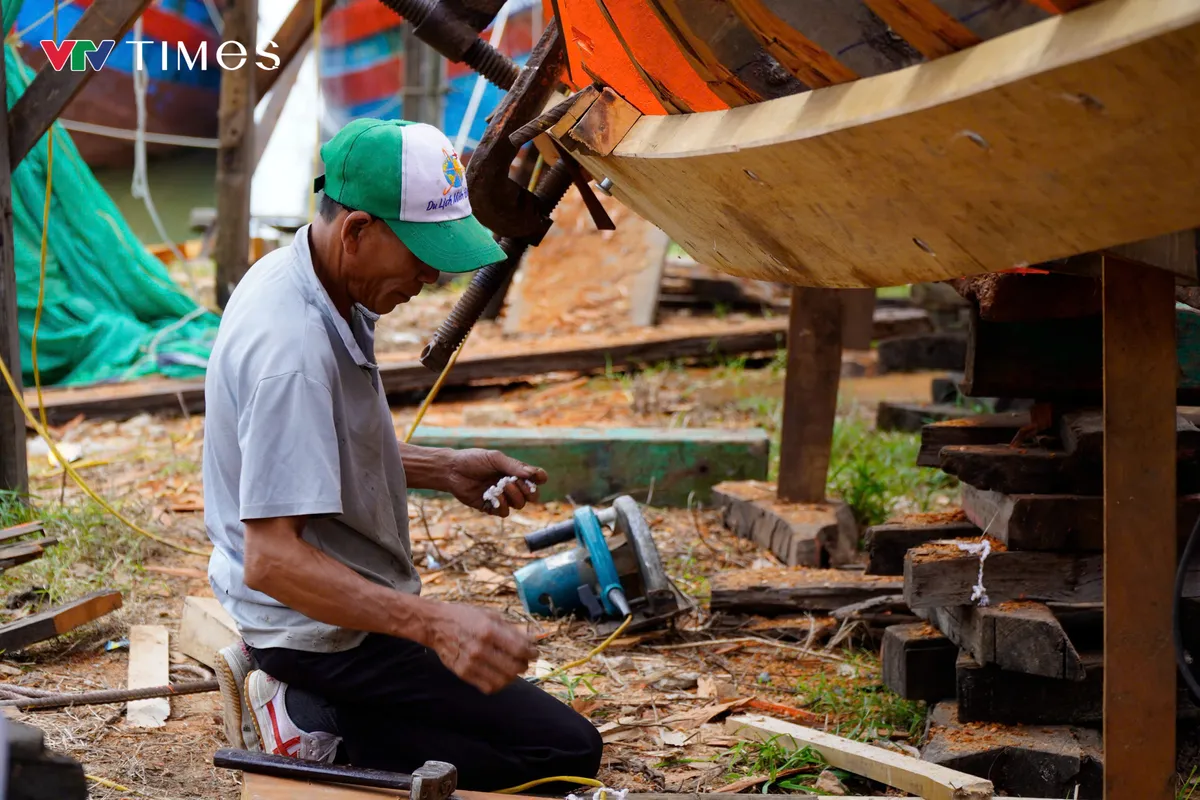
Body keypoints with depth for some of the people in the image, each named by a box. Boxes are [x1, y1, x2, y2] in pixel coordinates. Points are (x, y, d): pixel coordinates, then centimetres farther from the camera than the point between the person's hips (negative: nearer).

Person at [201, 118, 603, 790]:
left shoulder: (292, 277, 1)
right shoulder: (293, 353, -30)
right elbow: (273, 559, -34)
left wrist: (443, 469, 3)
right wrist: (433, 623, -41)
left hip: (330, 602, 10)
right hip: (326, 630, -10)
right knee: (567, 751, -11)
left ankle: (307, 710, 12)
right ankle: (323, 742, -8)